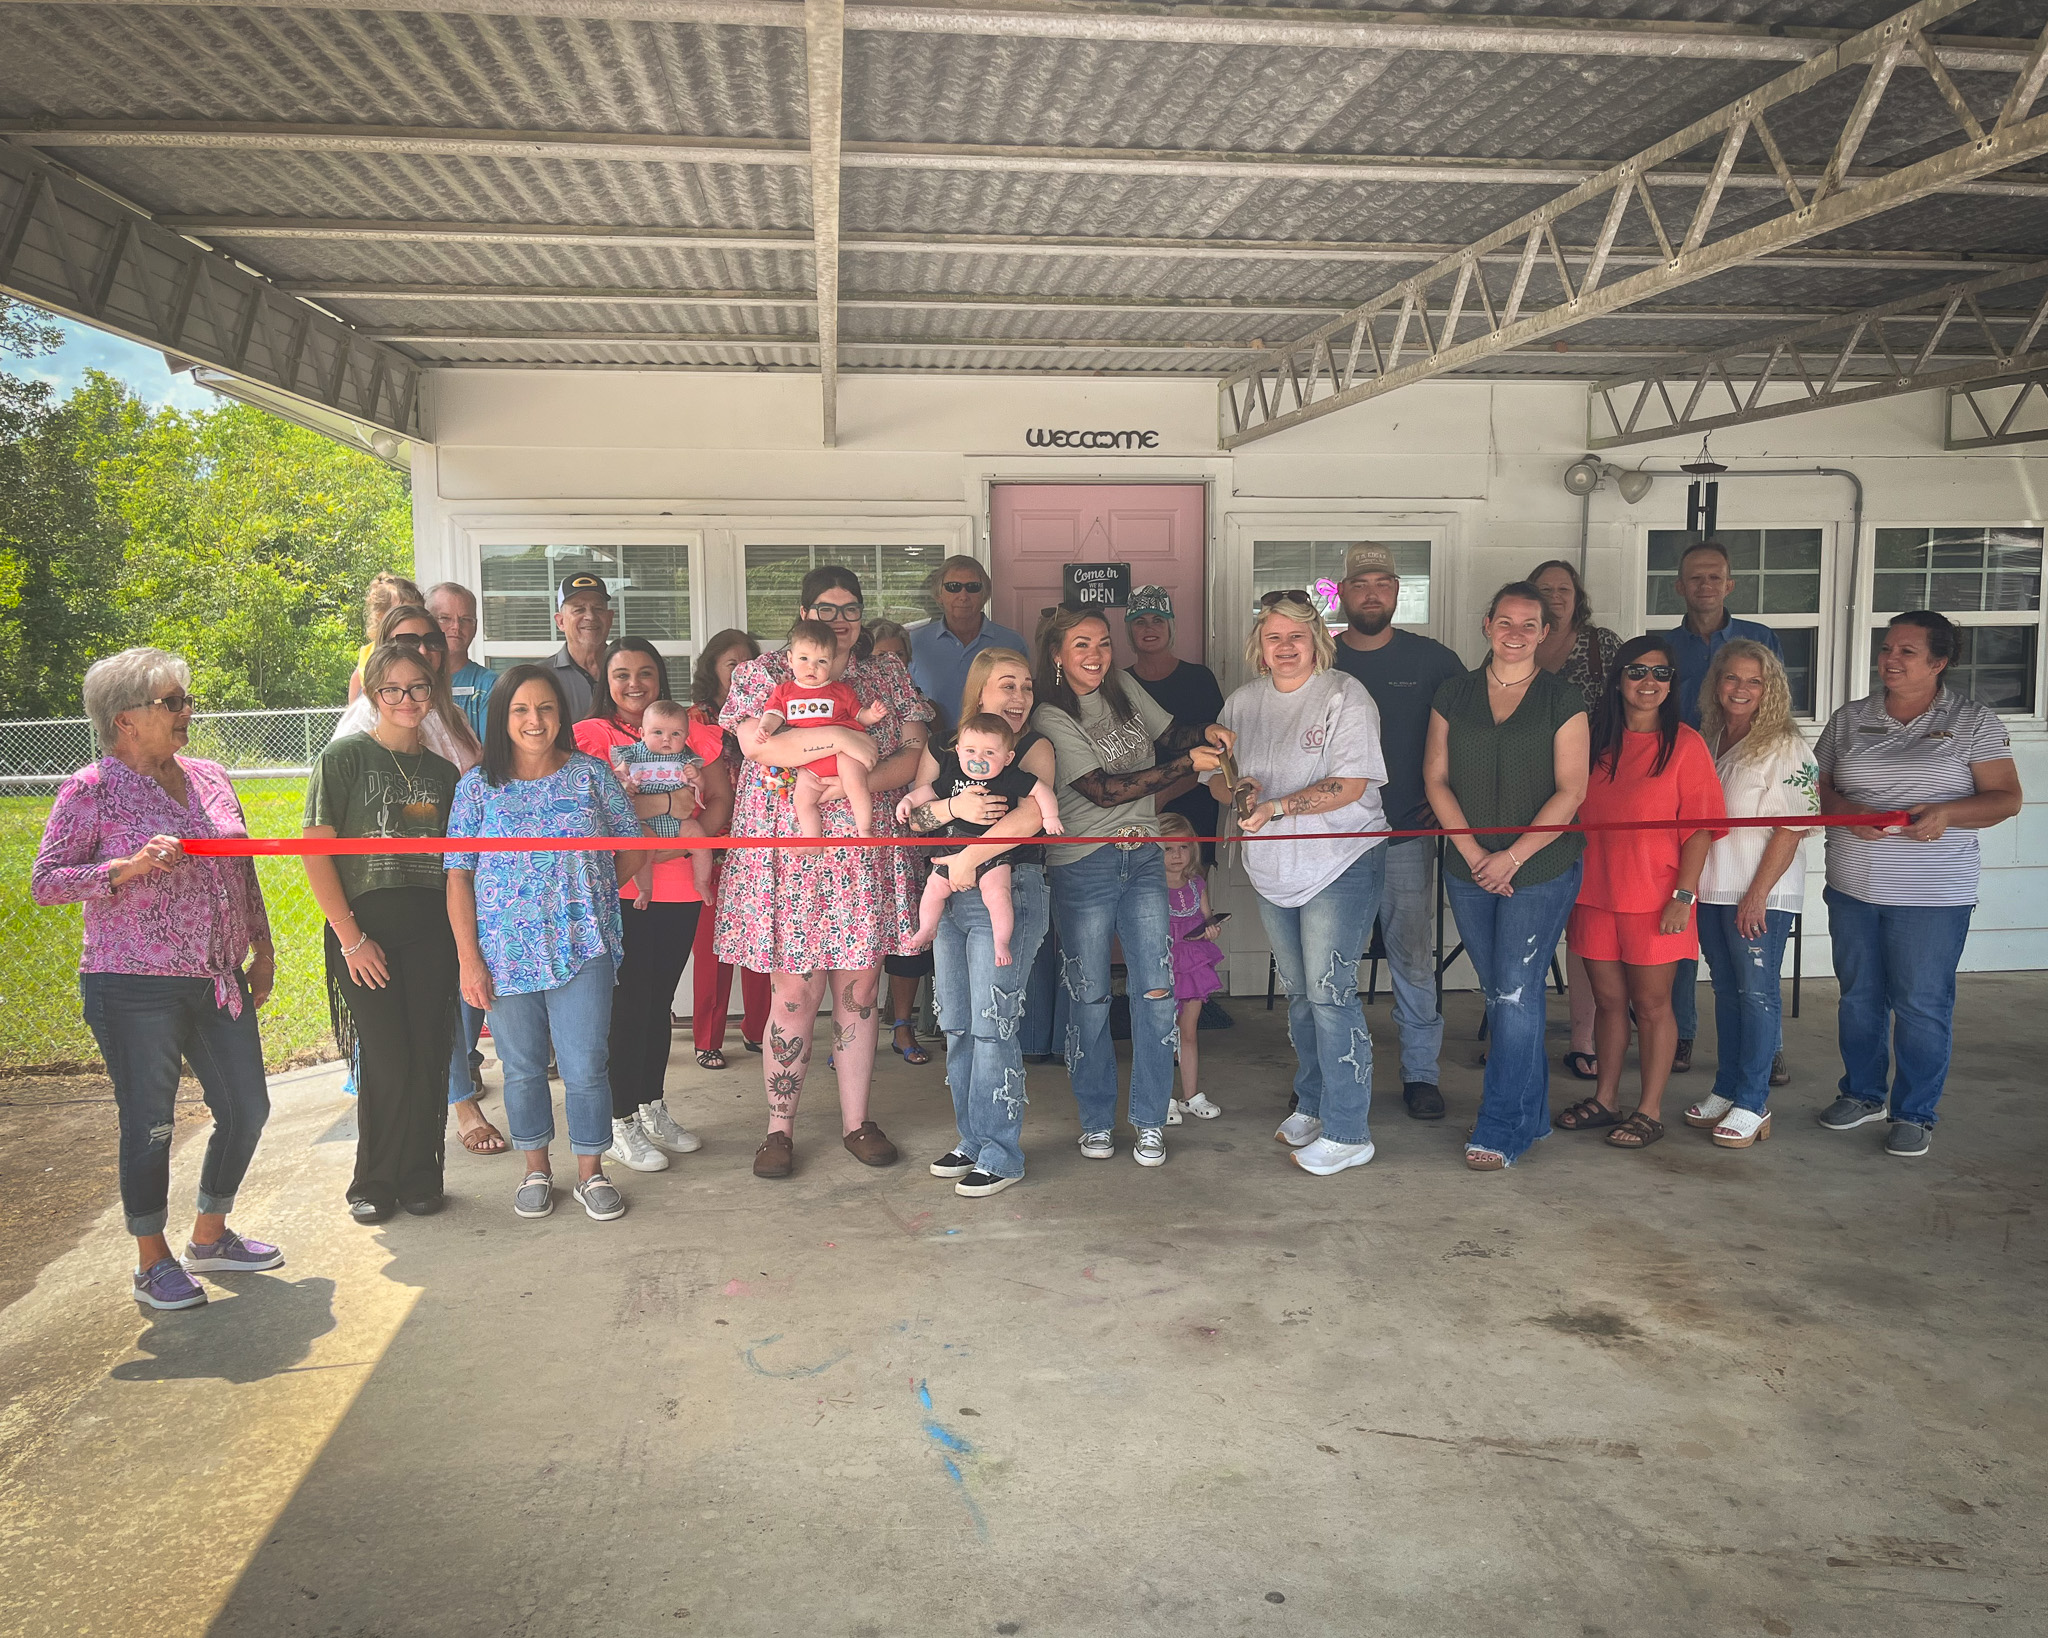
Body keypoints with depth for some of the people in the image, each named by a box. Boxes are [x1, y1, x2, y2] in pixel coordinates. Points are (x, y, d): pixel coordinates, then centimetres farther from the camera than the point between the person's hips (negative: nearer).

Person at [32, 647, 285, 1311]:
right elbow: (43, 882, -9)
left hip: (220, 981, 6)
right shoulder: (90, 790, -7)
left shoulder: (209, 777, 10)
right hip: (135, 989, -6)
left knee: (247, 1110, 10)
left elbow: (242, 870, 17)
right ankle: (152, 1262, 20)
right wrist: (127, 867, -22)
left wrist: (261, 946, 17)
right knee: (149, 1123, 2)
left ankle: (210, 1236, 30)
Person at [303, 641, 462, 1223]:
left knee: (428, 1057, 4)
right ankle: (375, 1182, 15)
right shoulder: (346, 757, -2)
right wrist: (351, 938, -11)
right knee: (386, 1059, -3)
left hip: (430, 932, 4)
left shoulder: (443, 771, 13)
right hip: (365, 929, -4)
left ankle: (421, 1175, 19)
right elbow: (316, 853, -7)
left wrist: (459, 935, 5)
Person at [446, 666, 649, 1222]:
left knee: (585, 1066, 1)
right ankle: (536, 1170, 31)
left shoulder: (591, 773, 2)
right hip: (505, 954, 1)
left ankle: (591, 1172, 20)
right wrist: (469, 960, -6)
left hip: (582, 949, 0)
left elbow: (631, 842, 11)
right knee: (522, 1068, 13)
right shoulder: (478, 785, 0)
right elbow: (458, 877, -1)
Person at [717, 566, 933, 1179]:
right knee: (796, 996, 0)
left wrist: (865, 780, -14)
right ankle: (780, 1129, 14)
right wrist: (841, 739, -18)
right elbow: (757, 745, -12)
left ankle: (856, 1121, 20)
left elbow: (915, 753, 4)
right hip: (788, 858, -3)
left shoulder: (889, 677, 13)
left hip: (867, 861, 3)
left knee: (858, 993, 8)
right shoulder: (763, 674, 4)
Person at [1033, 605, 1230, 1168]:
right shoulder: (1051, 719, -9)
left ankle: (1150, 1122, 13)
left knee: (1156, 992, 1)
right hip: (1084, 865, -5)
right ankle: (1096, 1120, 21)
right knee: (1089, 998, 3)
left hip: (1143, 858, 5)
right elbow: (1103, 790, -16)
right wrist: (1186, 765, -18)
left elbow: (1167, 737, 22)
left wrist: (1204, 733, -1)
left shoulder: (1125, 691, 9)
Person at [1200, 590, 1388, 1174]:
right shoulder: (1242, 703, 9)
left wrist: (1277, 806, -25)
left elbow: (1351, 784, -17)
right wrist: (1239, 791, -10)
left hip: (1341, 863, -6)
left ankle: (1347, 1132, 0)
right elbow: (1216, 774, 13)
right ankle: (1310, 1104, 32)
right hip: (1274, 869, 6)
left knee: (1330, 993, -9)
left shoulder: (1344, 695, -9)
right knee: (1298, 992, 16)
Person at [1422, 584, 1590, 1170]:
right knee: (1496, 993, 11)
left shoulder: (1563, 702, -2)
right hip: (1470, 869, 4)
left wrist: (1513, 857, -13)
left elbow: (1570, 792, -7)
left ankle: (1502, 1129, 3)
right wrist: (1472, 852, -7)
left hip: (1542, 869, -4)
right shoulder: (1453, 696, 7)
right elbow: (1436, 778, 4)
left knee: (1516, 993, -7)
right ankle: (1532, 1114, 26)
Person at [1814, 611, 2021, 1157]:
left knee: (1921, 1004, 2)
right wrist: (1847, 812, -13)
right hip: (1853, 888, 4)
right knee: (1858, 995, 13)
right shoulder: (1849, 719, 8)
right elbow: (1816, 788, 9)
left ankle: (1915, 1113, 16)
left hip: (1933, 896, -3)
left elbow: (2006, 798, -3)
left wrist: (1947, 813, -22)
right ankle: (1863, 1094, 30)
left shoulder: (1972, 721, -1)